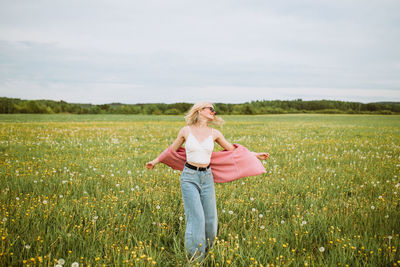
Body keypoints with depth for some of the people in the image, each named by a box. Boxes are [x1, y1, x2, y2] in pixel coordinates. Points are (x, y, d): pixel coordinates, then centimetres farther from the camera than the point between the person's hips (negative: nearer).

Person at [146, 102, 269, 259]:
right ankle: (195, 258, 4)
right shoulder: (186, 131, -1)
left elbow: (232, 149, 17)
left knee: (211, 219, 3)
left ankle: (206, 251, 25)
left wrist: (255, 154, 17)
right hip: (189, 177, -3)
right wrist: (155, 161, 20)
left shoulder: (214, 133, 5)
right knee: (196, 218, -10)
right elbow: (172, 150, 15)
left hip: (207, 177, 3)